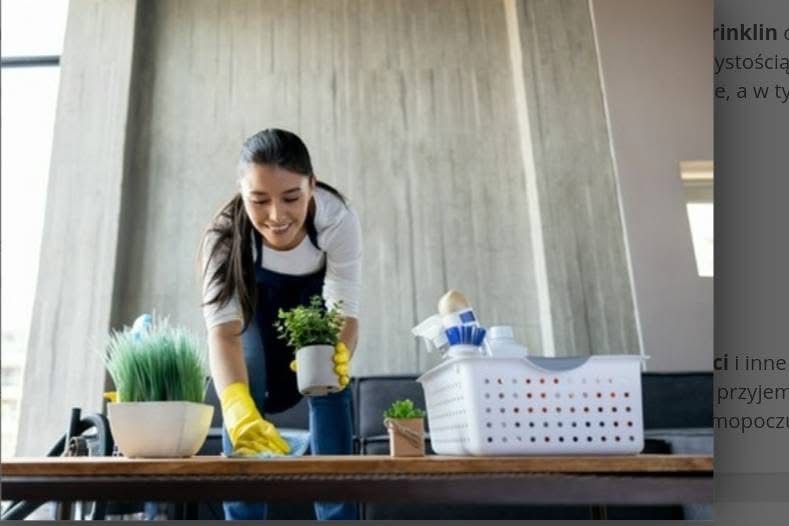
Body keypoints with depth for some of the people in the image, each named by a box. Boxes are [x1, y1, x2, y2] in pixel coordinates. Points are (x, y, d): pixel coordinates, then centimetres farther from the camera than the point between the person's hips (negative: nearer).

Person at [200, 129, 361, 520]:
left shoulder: (338, 218, -39)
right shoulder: (226, 232, -39)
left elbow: (345, 310, -36)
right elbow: (223, 330, -47)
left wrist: (339, 353, -59)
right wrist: (237, 407, -65)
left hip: (313, 291, 0)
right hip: (255, 294, 0)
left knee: (329, 386, -13)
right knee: (247, 394, -15)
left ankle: (337, 514, -3)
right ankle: (243, 517, -3)